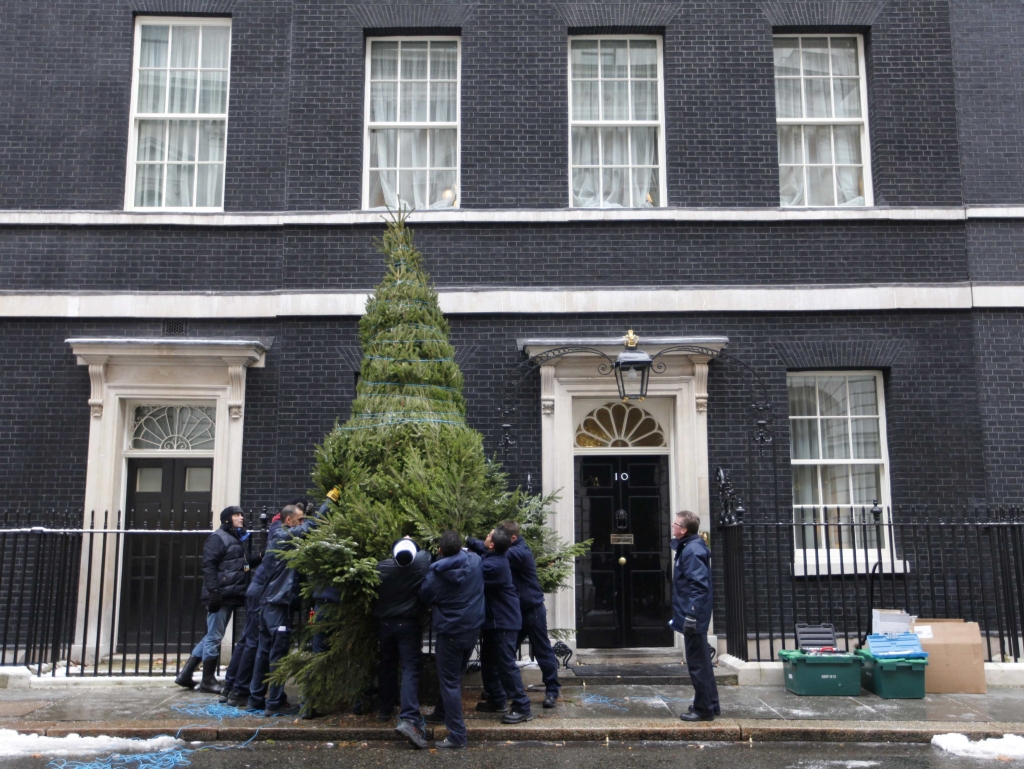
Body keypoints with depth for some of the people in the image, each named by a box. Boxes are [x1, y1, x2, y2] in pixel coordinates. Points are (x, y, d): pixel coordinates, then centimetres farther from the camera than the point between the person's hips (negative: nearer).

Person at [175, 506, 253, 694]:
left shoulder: (240, 539, 18)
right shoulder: (218, 537, -7)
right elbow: (208, 566, -15)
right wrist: (213, 592, -22)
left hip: (231, 595, 9)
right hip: (220, 595, -9)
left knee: (212, 636, 13)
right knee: (214, 637, -2)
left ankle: (186, 674, 20)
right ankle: (208, 680, 7)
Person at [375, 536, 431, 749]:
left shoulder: (381, 567, -7)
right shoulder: (421, 562, -11)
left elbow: (374, 592, 8)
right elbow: (425, 552, 13)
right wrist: (412, 544, 26)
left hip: (384, 622, 3)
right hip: (408, 623, -3)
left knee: (387, 665, 21)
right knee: (410, 668, -6)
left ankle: (386, 708, 36)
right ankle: (408, 718, -21)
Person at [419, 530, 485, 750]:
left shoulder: (435, 575, -17)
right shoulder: (475, 561, -8)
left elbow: (424, 599, -1)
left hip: (451, 631, -6)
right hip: (473, 627, 6)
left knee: (450, 682, 1)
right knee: (453, 675, 23)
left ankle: (457, 735, 0)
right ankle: (442, 713, 42)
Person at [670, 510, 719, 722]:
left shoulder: (692, 551, -19)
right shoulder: (687, 548, 11)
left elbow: (698, 586, -24)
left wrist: (691, 616, -24)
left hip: (693, 617, -10)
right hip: (692, 616, 10)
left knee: (697, 664, -2)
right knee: (701, 662, 17)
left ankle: (703, 709, 6)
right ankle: (711, 705, 26)